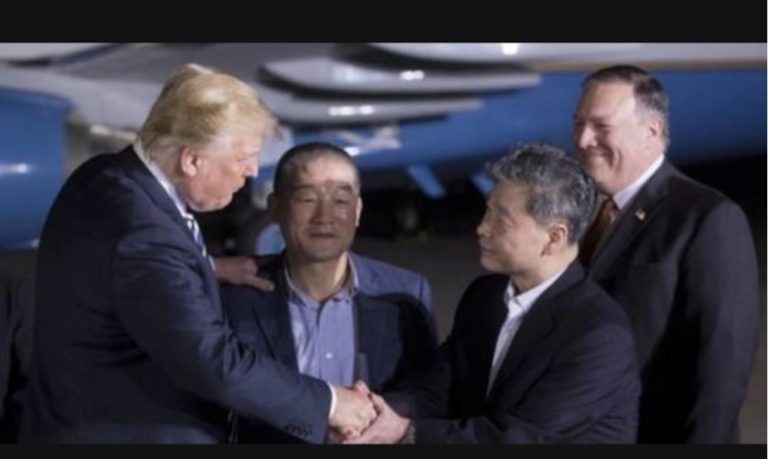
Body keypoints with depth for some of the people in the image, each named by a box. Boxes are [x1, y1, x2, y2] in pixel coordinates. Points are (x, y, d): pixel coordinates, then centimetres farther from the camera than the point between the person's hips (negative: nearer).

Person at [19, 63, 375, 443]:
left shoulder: (104, 178, -1)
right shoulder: (143, 239, -29)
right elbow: (218, 365, -27)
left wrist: (208, 268, 9)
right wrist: (327, 403, -18)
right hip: (121, 433, -9)